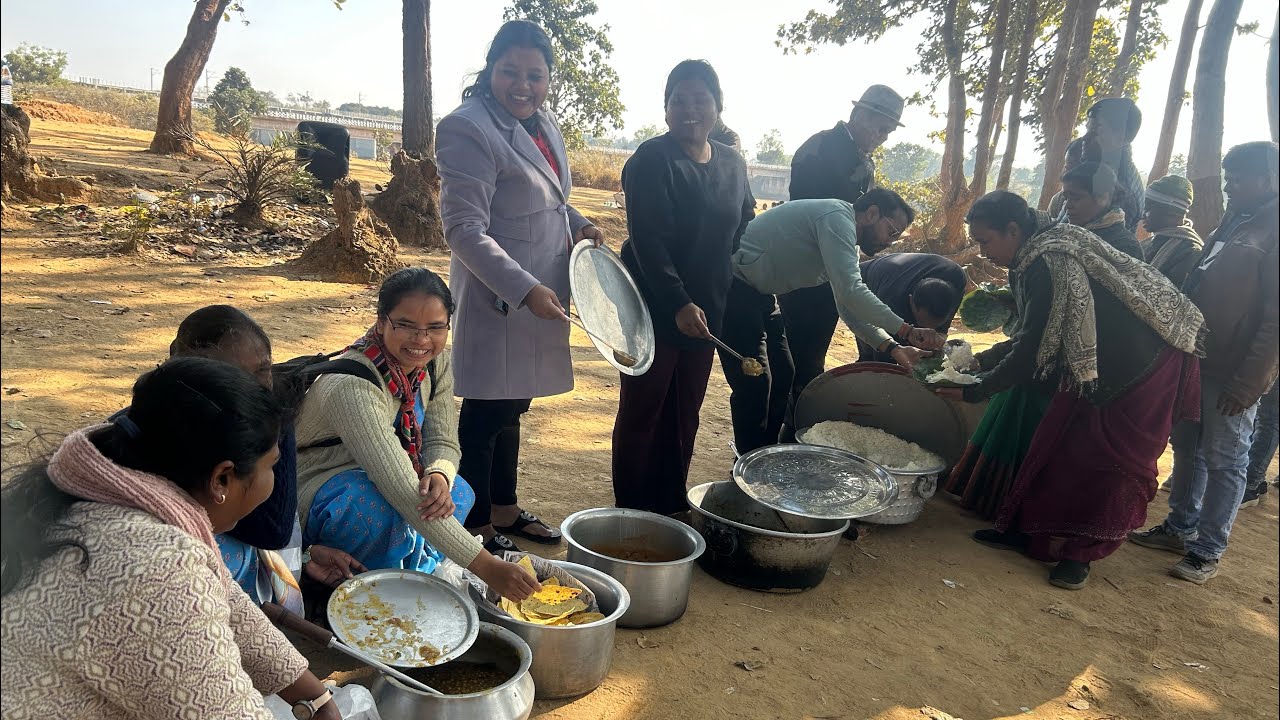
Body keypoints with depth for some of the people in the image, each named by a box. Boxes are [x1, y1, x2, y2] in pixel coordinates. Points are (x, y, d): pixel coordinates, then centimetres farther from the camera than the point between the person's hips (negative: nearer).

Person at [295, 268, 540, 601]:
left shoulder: (435, 363, -9)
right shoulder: (354, 386, -34)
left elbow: (443, 442, -3)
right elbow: (402, 492, -40)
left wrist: (438, 477, -30)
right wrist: (486, 567, -42)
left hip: (372, 484, 8)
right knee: (389, 509, -35)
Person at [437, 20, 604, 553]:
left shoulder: (542, 123, 11)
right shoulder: (469, 130, -16)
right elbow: (465, 229, -21)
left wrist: (580, 224, 5)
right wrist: (525, 289, -29)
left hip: (541, 298, 8)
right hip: (499, 300, -8)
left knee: (512, 409, 19)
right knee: (485, 416, 2)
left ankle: (505, 508, 34)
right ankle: (478, 529, 17)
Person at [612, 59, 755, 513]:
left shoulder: (732, 164, 9)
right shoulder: (652, 161, -11)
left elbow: (745, 231, 18)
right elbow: (648, 241, -19)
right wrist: (678, 303, -27)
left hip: (705, 311, 6)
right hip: (653, 307, -6)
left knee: (685, 413, 13)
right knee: (643, 411, 3)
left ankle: (672, 505, 26)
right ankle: (631, 511, 16)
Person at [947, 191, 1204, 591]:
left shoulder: (1050, 261, -26)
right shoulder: (1039, 255, 2)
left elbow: (1033, 350, -26)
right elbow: (1032, 336, 12)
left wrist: (975, 392, -20)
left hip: (1142, 363, -10)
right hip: (1093, 364, 10)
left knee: (1115, 458, -1)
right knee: (1059, 442, 9)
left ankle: (1080, 552, 7)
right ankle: (1026, 529, 16)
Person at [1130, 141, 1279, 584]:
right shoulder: (1232, 224, 13)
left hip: (1233, 373, -8)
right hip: (1197, 361, 8)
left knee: (1224, 460, 3)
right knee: (1187, 448, 16)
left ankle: (1208, 551, 13)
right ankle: (1181, 528, 30)